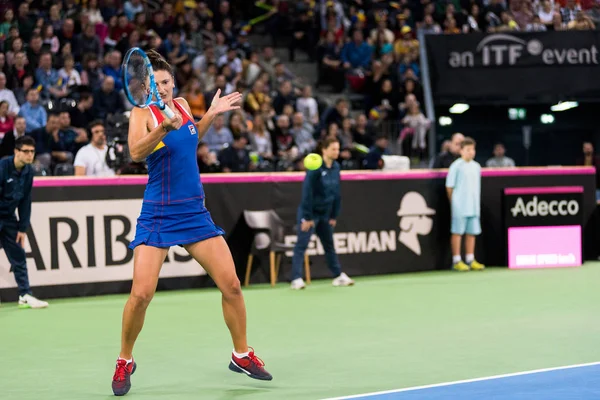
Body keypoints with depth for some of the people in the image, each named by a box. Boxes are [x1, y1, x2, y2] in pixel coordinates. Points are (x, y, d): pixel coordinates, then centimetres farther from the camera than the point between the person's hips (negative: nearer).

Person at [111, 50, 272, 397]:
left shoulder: (183, 105, 7)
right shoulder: (142, 113, -9)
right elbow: (135, 152, -29)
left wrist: (212, 114, 16)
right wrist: (164, 127, -45)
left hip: (195, 212, 5)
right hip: (158, 215, -5)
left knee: (231, 285, 1)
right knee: (141, 294, -14)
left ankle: (242, 355, 20)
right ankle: (125, 362, 9)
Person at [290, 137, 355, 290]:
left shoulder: (336, 167, 1)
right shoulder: (316, 167, -19)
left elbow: (336, 192, 7)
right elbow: (307, 192, -19)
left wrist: (334, 215, 7)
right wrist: (307, 217, -18)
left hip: (325, 214, 7)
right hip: (310, 213, -7)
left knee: (329, 245, 16)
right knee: (301, 245, -6)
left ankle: (338, 276, 26)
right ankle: (296, 279, -6)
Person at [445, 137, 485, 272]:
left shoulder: (476, 166, 11)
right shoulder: (456, 166, -7)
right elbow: (449, 186, -5)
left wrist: (477, 203, 12)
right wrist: (453, 203, -4)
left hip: (473, 206, 6)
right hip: (460, 206, -6)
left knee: (472, 233, 8)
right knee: (457, 232, -1)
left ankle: (470, 260, 15)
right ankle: (456, 262, 3)